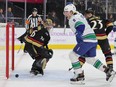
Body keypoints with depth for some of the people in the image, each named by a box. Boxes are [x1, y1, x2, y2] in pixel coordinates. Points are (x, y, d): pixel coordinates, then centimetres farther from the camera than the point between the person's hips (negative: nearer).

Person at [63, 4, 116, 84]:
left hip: (87, 40, -10)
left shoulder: (73, 19, -9)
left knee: (73, 55, -5)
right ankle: (108, 72, 19)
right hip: (93, 39, 10)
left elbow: (81, 27, -24)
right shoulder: (79, 15, 20)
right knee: (91, 59, 20)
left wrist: (79, 38, -20)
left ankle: (80, 76, -5)